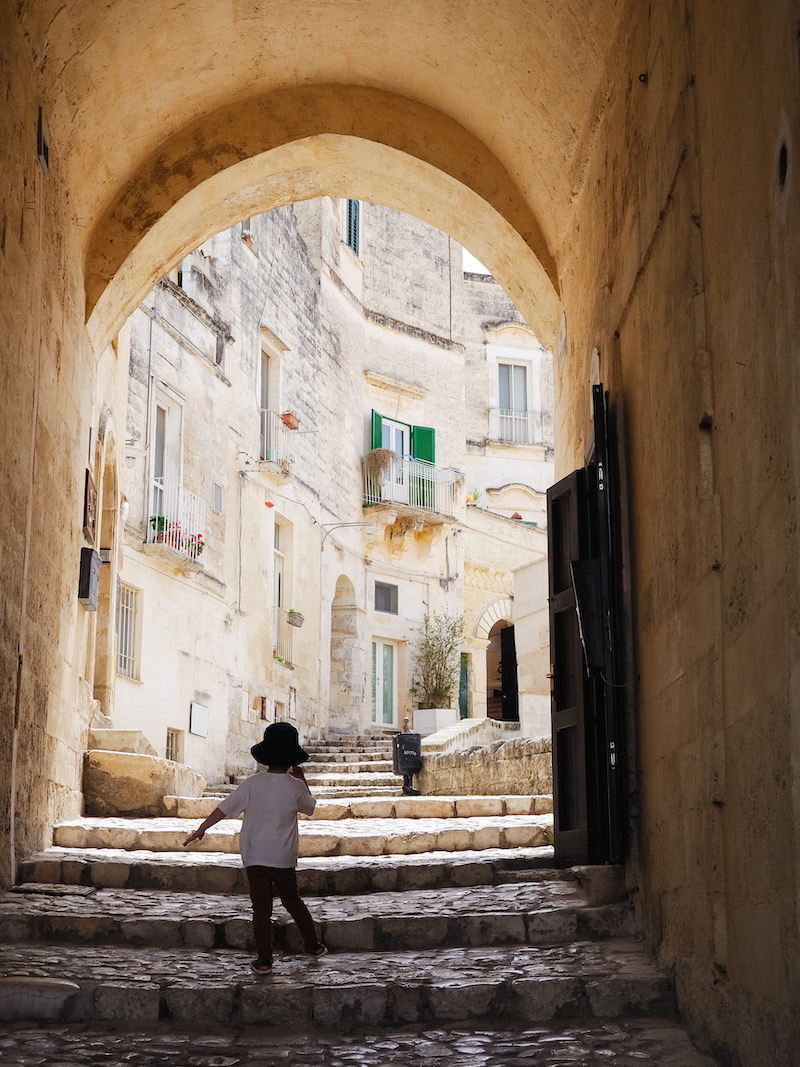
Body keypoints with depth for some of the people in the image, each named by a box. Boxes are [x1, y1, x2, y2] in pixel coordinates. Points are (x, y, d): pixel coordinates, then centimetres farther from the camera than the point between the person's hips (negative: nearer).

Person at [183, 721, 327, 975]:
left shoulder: (253, 784, -8)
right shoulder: (295, 786, -7)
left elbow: (224, 808, -6)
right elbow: (310, 807, 13)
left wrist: (201, 829, 5)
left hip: (254, 856, -1)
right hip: (284, 857, 1)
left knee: (261, 908, 3)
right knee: (293, 901, 19)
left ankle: (264, 960, 3)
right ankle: (314, 945, 28)